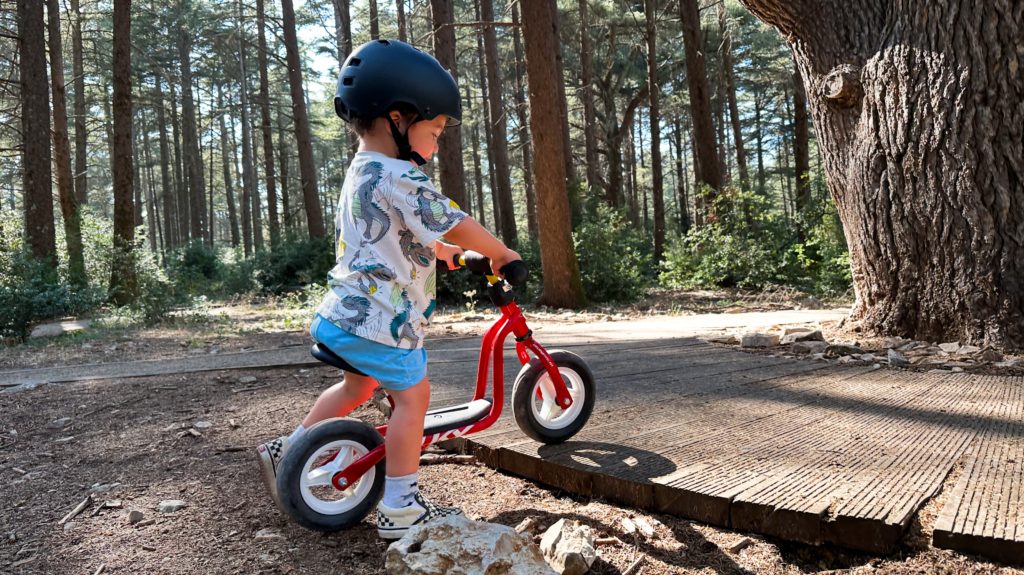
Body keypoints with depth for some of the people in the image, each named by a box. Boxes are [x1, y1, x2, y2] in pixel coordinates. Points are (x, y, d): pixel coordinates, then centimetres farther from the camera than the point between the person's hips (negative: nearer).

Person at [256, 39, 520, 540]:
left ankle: (286, 450, 38)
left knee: (358, 386, 26)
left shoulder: (360, 173, 13)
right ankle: (399, 509, 8)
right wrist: (501, 253, -2)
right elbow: (459, 228, -18)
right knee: (412, 396, 1)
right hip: (381, 317, -10)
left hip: (346, 312, 10)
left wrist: (442, 250, 27)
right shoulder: (400, 177, -19)